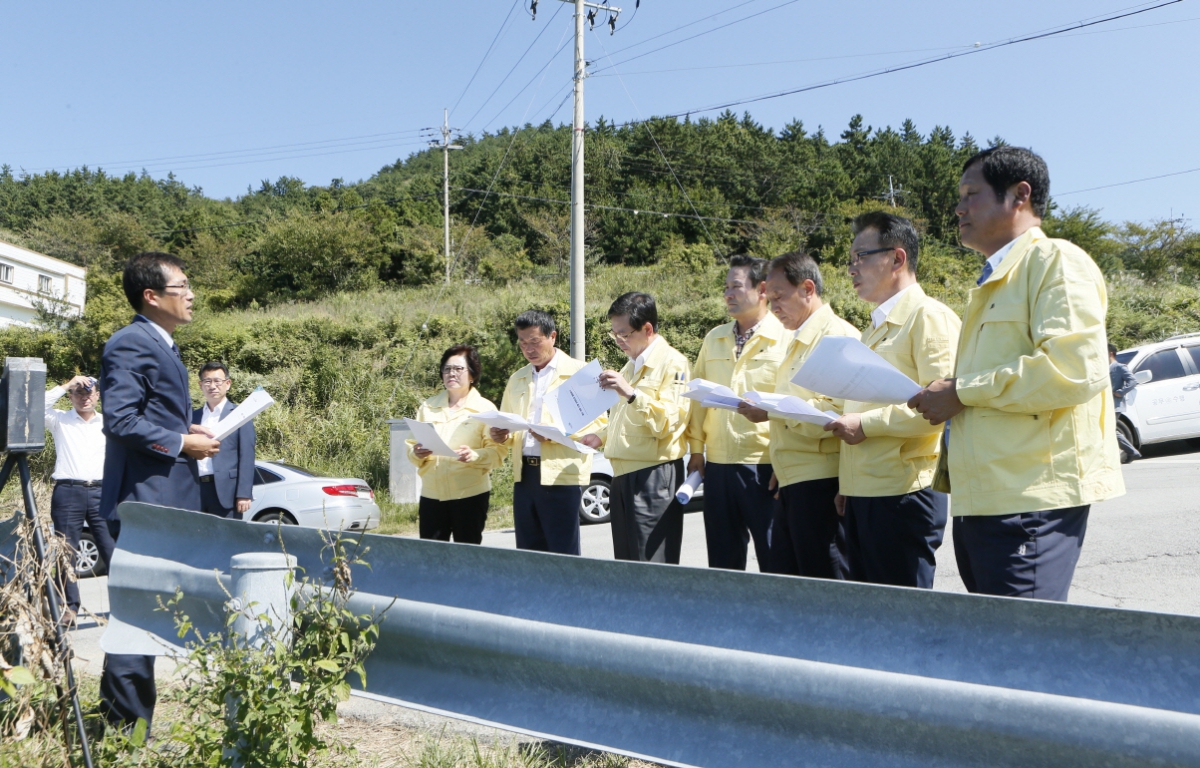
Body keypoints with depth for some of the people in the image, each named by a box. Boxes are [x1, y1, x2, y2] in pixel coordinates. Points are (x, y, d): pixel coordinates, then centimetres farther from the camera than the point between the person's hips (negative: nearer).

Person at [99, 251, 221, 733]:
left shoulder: (163, 346, 19)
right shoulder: (130, 344, -13)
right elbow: (119, 420, -22)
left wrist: (189, 432, 11)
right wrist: (181, 443, -16)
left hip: (169, 502, 10)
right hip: (144, 501, -10)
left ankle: (126, 726, 27)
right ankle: (126, 730, 3)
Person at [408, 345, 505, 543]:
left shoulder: (484, 408, 2)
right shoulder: (427, 407, 14)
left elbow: (497, 452, -6)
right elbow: (412, 446, 13)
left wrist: (474, 456, -25)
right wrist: (416, 454, -10)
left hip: (470, 494, -3)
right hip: (431, 494, 3)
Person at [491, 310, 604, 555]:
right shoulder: (517, 379, 19)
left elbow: (598, 423, -8)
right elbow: (507, 422, 26)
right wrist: (501, 435, 1)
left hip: (562, 475, -6)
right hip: (524, 474, 6)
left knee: (564, 555, -5)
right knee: (527, 553, 8)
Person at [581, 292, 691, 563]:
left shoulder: (673, 363, -7)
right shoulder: (631, 366, 21)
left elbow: (667, 421, -16)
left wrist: (631, 393, -25)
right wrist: (602, 437, 14)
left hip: (654, 477, -9)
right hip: (623, 476, 9)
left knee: (652, 565, -8)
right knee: (626, 567, 10)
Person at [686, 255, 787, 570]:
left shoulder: (786, 338, -3)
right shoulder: (714, 339, 14)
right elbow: (698, 397, 16)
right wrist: (696, 450, 11)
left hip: (766, 467, -5)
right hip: (718, 466, 6)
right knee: (722, 562, 12)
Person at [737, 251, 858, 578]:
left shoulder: (838, 336, -11)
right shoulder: (799, 342, 21)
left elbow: (838, 412, -23)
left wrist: (773, 411, -18)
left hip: (820, 483, -10)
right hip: (792, 483, 10)